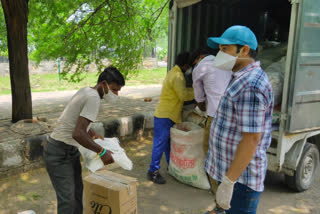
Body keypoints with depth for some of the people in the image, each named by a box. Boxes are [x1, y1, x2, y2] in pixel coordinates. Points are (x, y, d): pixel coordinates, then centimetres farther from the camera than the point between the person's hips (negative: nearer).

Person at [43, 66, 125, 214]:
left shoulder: (86, 91, 6)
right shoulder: (93, 98, -23)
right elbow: (78, 134, -30)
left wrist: (92, 133, 14)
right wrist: (102, 152, -21)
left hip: (71, 150, 10)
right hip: (59, 153, -10)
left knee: (77, 192, 15)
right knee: (68, 200, -8)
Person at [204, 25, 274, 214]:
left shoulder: (250, 85, -24)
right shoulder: (242, 78, 10)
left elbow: (252, 138, -27)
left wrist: (228, 182, -24)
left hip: (240, 176, -10)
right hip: (229, 167, 10)